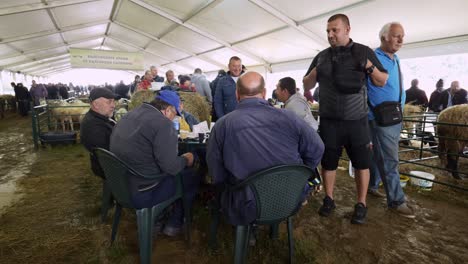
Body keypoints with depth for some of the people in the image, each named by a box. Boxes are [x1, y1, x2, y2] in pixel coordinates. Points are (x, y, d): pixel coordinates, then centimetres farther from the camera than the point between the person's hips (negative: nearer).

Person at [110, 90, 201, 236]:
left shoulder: (129, 115, 6)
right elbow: (171, 167, -24)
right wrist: (185, 160, -3)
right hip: (141, 194, -9)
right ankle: (174, 224, 21)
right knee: (193, 175, 8)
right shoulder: (162, 123, -22)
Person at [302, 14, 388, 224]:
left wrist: (369, 66, -12)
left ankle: (361, 204, 20)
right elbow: (306, 85, 11)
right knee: (328, 162, 7)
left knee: (361, 163, 4)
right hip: (329, 121, 2)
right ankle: (328, 199, 24)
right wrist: (316, 71, -8)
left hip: (356, 121, -1)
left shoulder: (363, 51, 3)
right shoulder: (322, 56, 8)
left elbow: (382, 82, 6)